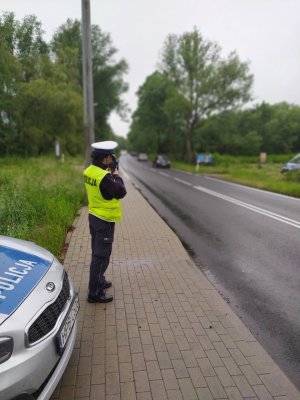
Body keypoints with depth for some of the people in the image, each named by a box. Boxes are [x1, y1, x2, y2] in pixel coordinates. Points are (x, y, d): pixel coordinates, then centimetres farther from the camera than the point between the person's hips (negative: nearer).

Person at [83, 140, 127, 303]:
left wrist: (110, 173, 3)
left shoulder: (89, 171, 2)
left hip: (93, 216, 9)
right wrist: (117, 175, -7)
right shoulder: (105, 177, -25)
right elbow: (121, 192, -21)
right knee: (101, 256, -1)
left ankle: (99, 281, 38)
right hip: (105, 220, -9)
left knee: (97, 252, 22)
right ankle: (95, 293, 9)